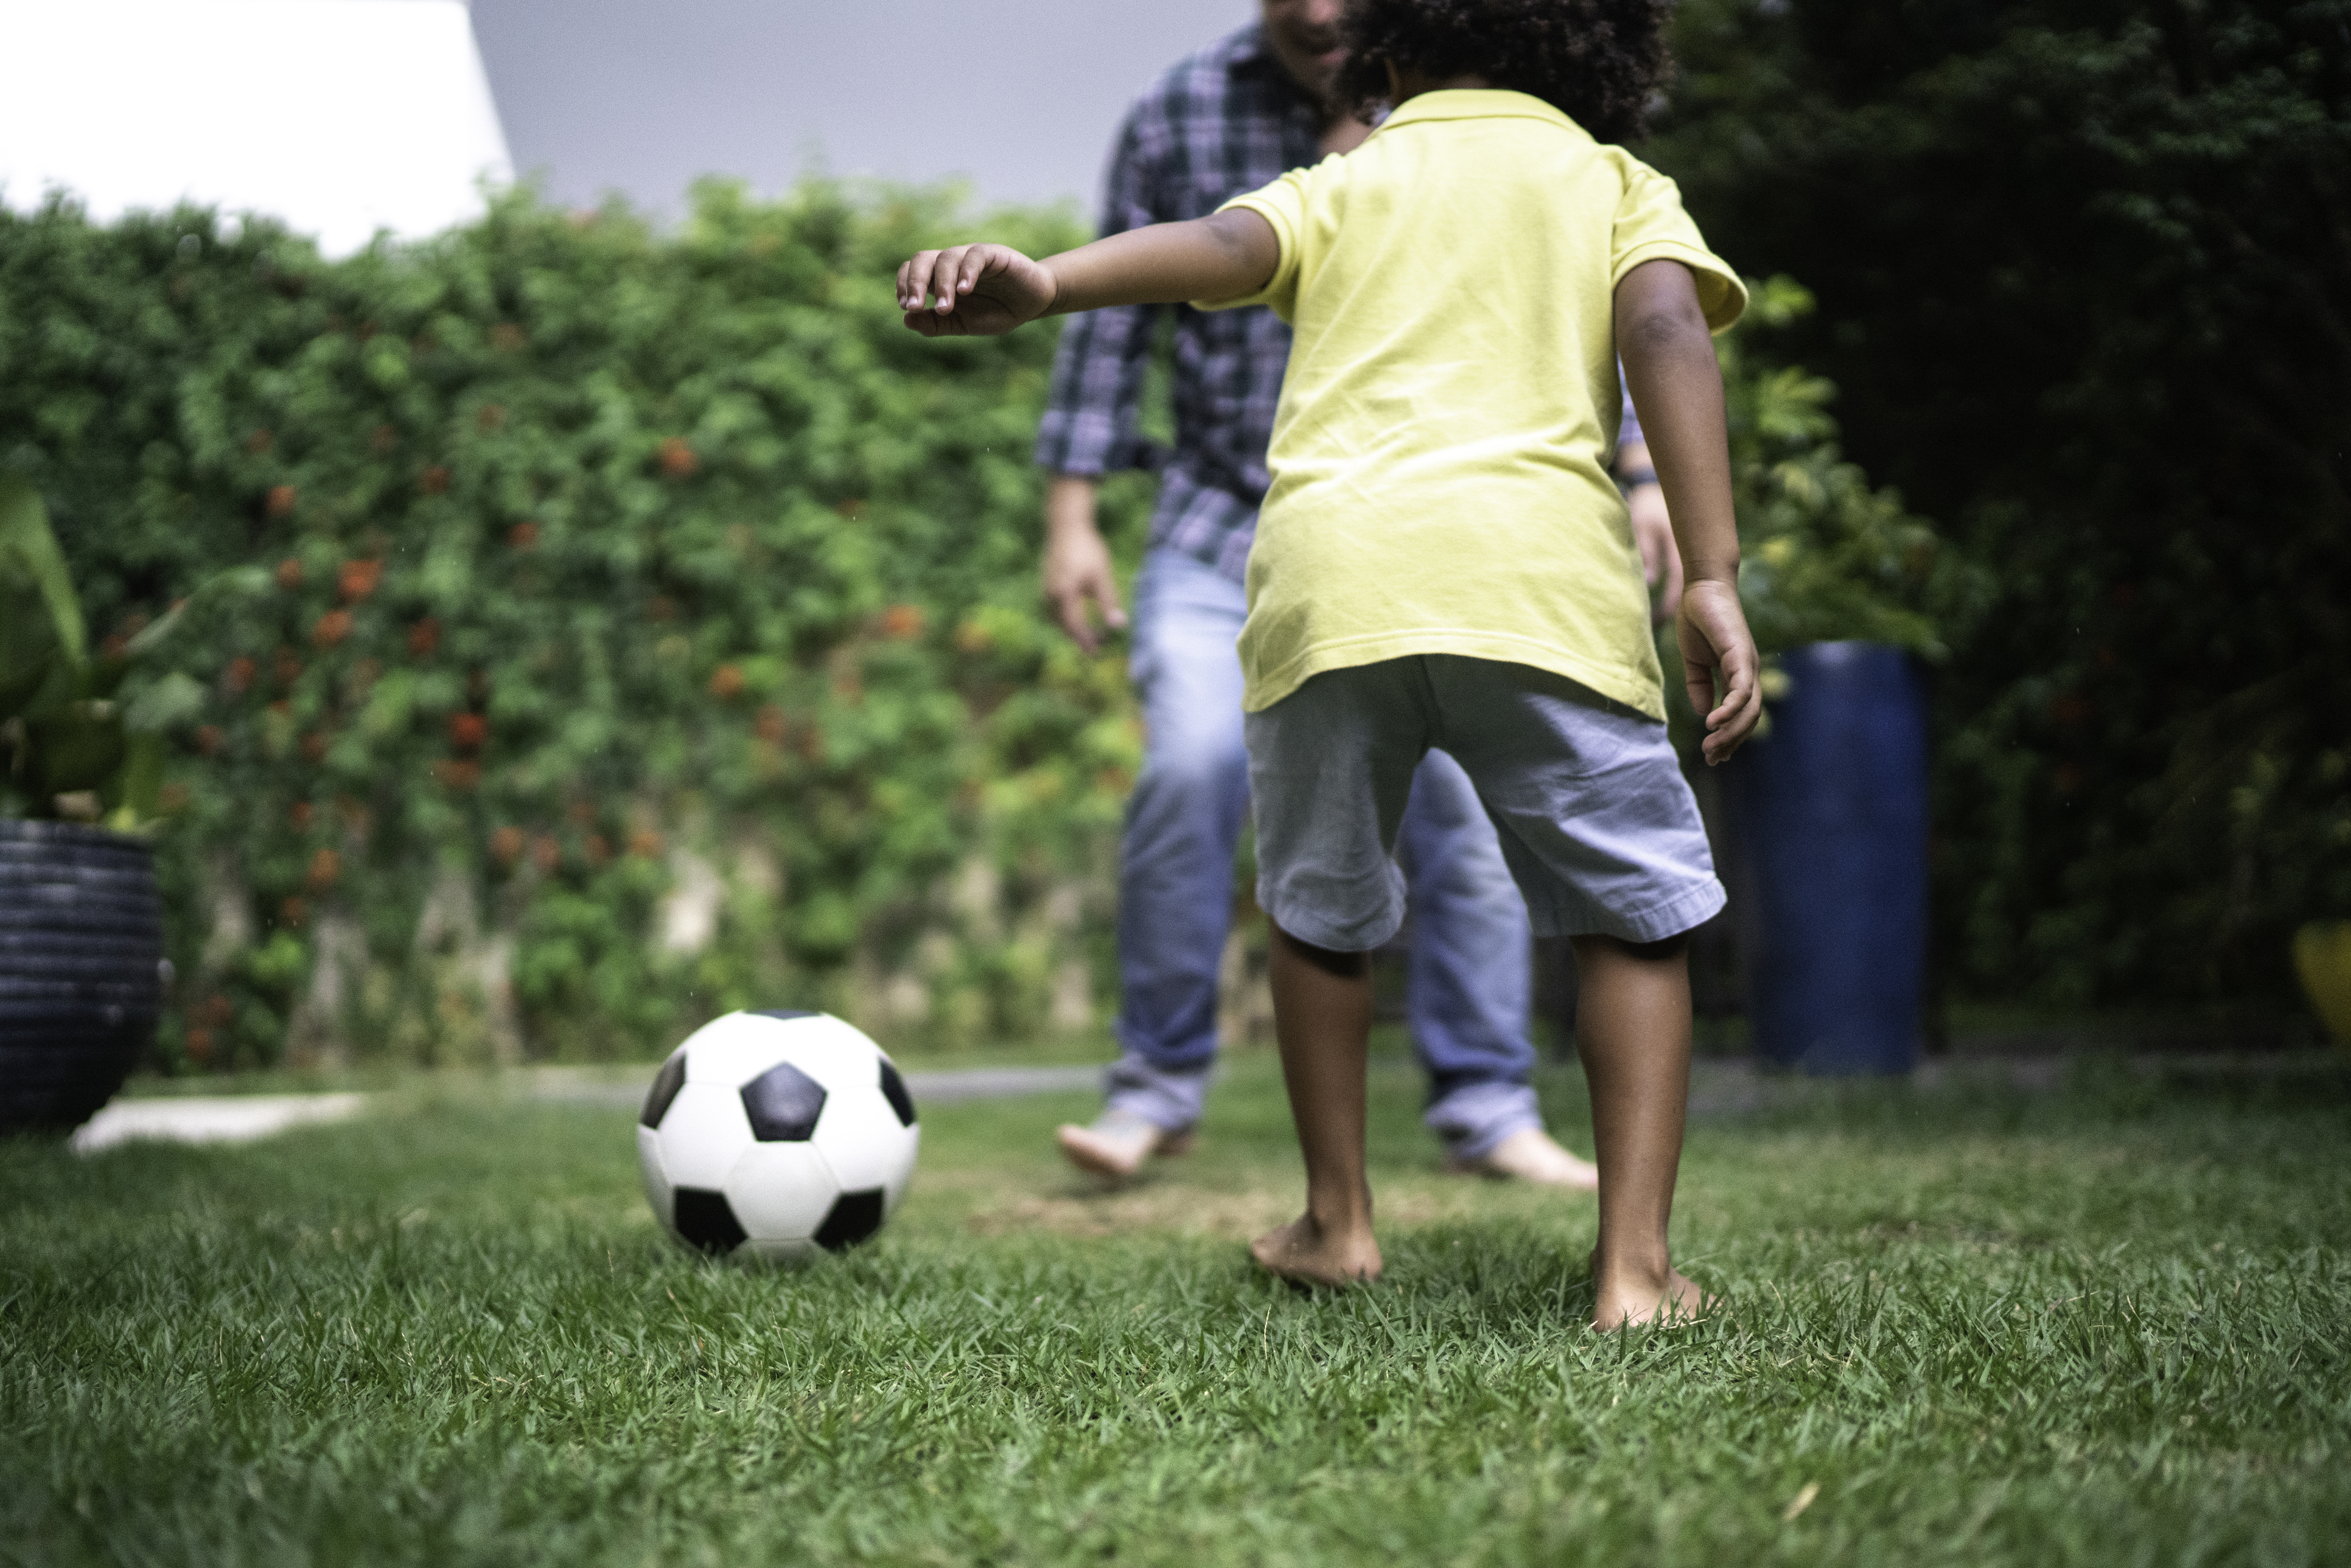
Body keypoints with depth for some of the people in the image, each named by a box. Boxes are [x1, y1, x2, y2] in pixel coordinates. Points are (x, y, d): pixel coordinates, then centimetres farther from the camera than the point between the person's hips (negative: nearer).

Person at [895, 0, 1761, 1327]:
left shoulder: (1338, 184, 27)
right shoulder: (1616, 183, 24)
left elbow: (1221, 245, 3)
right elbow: (1666, 328, 3)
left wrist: (1043, 285, -15)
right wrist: (1713, 578, -4)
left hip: (1328, 575, 2)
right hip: (1540, 570, -1)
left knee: (1321, 911, 24)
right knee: (1635, 916, 13)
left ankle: (1338, 1221, 32)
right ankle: (1637, 1269, 5)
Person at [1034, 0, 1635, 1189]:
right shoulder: (1179, 115, 2)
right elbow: (1112, 319, 6)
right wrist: (1071, 514, 3)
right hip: (1226, 523, 0)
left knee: (1466, 792, -9)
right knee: (1191, 766, -19)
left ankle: (1485, 1110, 5)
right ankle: (1158, 1085, -3)